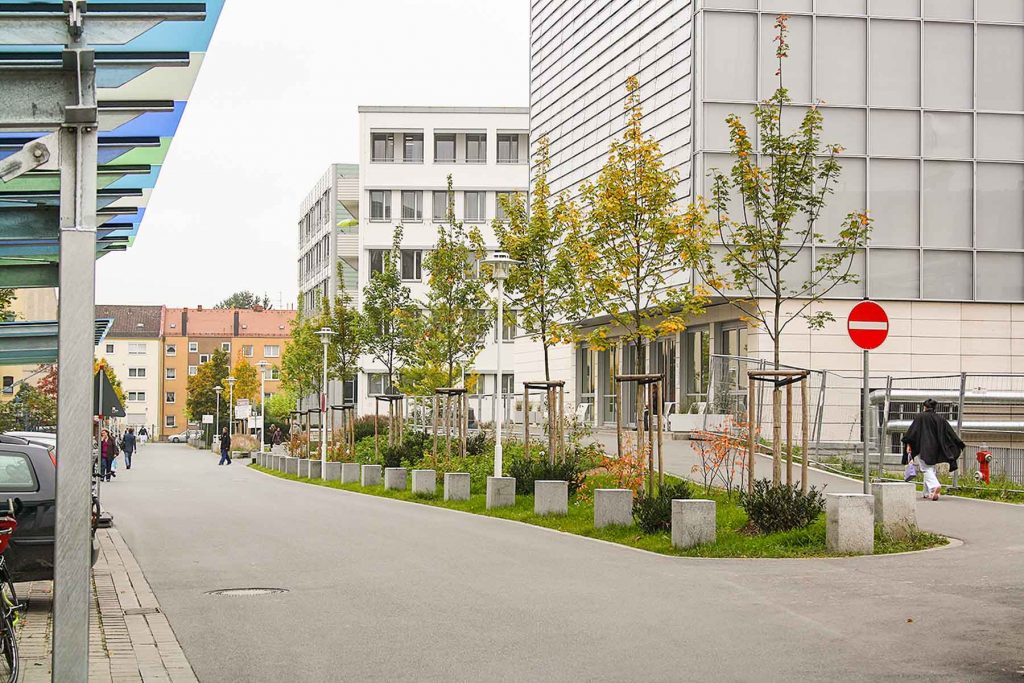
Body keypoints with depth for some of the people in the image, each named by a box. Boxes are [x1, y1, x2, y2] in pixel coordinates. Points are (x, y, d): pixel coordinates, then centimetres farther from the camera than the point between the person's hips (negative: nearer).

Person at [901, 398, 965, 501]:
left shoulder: (920, 416, -3)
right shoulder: (940, 418, 9)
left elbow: (913, 430, -9)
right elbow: (950, 432, 9)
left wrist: (908, 444, -8)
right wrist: (958, 445, 12)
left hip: (923, 448, -5)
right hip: (935, 449, 5)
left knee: (927, 469, -10)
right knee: (932, 469, 17)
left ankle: (935, 486, -37)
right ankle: (928, 493, 20)